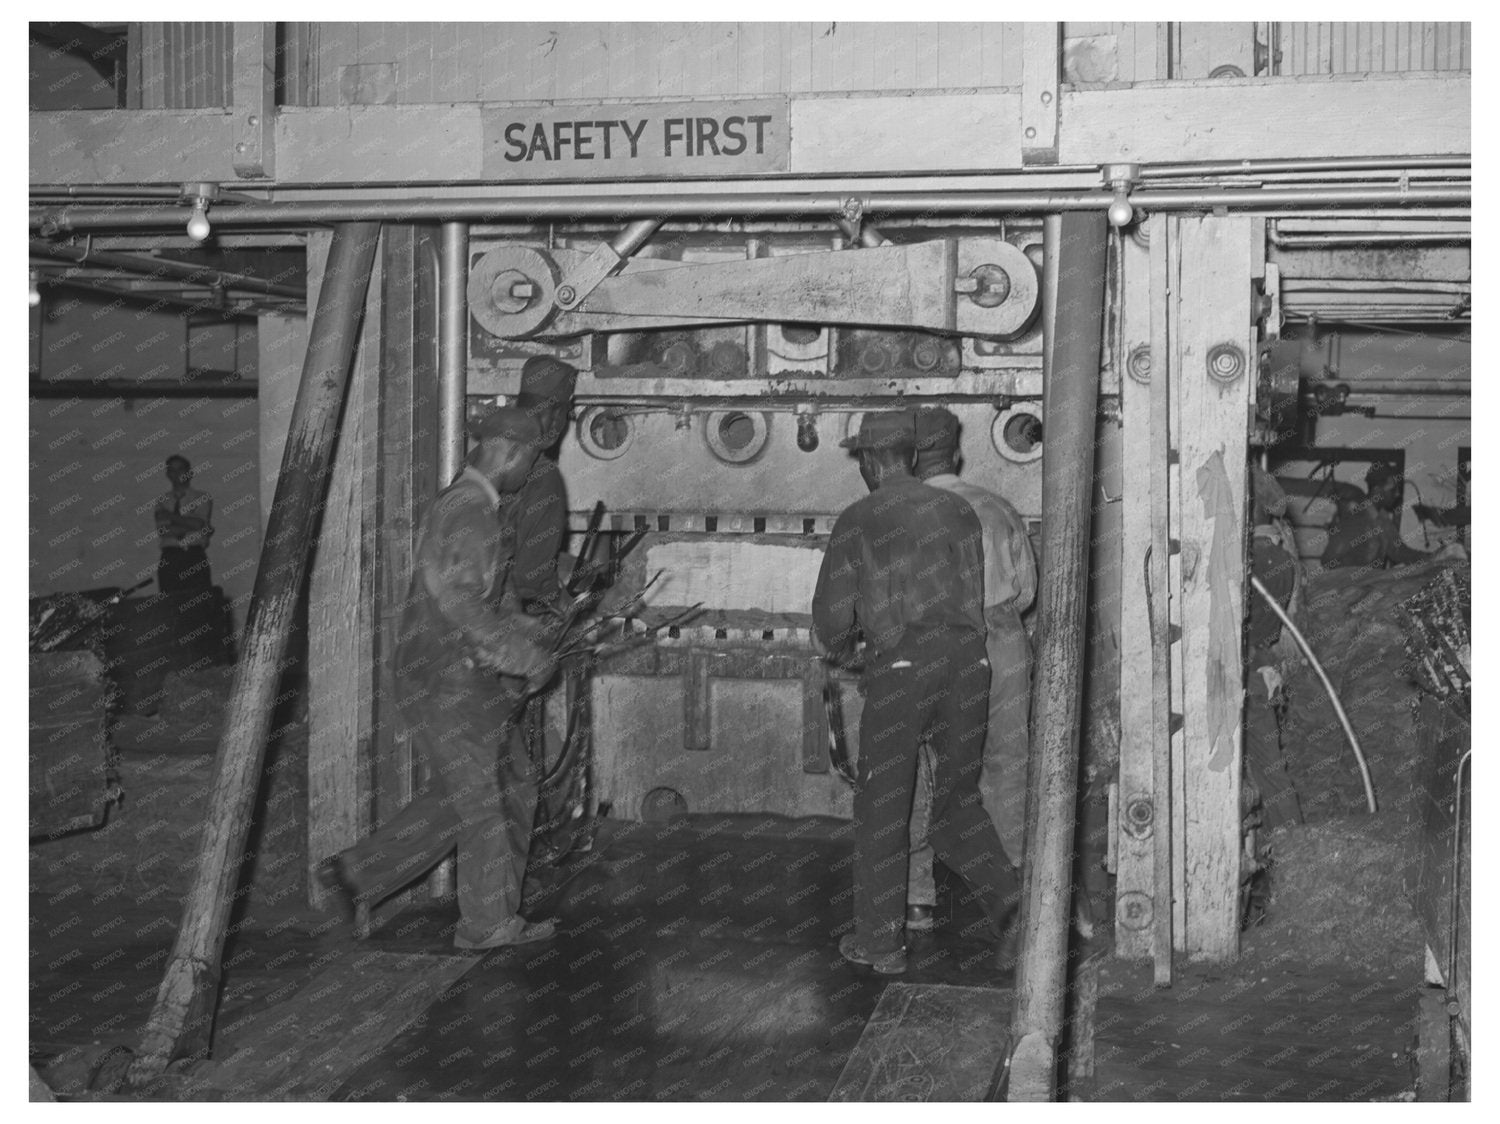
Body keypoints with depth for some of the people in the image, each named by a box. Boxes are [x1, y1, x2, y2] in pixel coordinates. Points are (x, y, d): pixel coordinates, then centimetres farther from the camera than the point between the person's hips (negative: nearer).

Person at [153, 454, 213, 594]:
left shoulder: (202, 498, 10)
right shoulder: (163, 500, 13)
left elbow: (201, 524, -5)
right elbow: (161, 531, 0)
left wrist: (171, 516, -3)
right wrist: (190, 528, -7)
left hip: (194, 557, -1)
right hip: (169, 558, 1)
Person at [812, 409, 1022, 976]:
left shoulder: (857, 521, 3)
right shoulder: (958, 511, 14)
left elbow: (832, 612, 2)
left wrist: (840, 646, 24)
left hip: (899, 667, -4)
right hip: (967, 660, 4)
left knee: (881, 806, 9)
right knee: (957, 802, 16)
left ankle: (881, 939, 15)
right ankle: (1009, 905, -2)